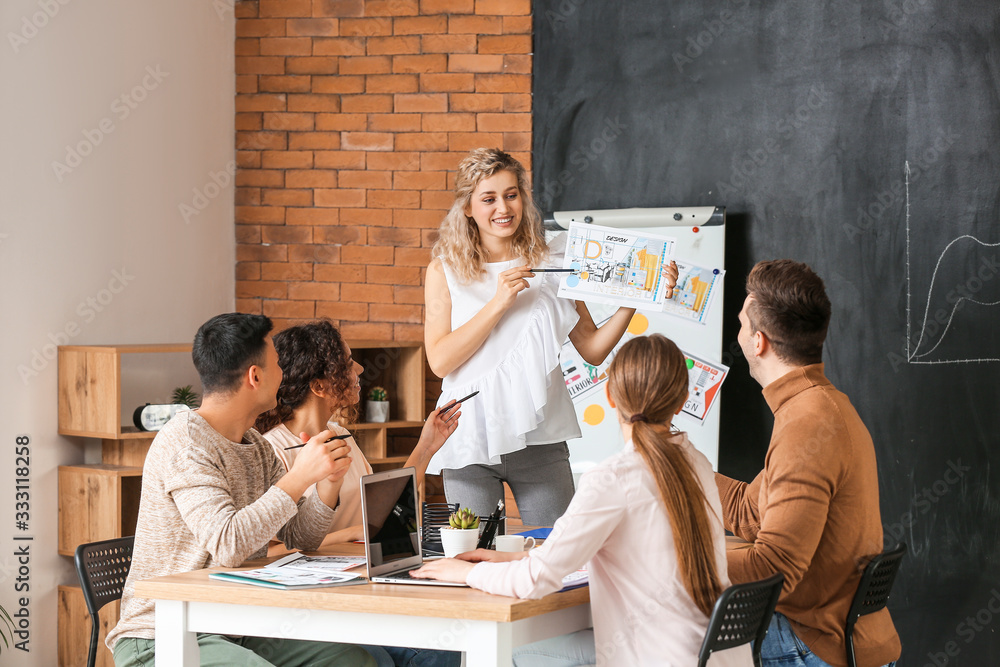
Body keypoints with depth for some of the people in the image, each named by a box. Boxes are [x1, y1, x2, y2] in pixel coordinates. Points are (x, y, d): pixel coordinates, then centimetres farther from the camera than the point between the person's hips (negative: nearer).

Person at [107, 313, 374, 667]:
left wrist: (329, 481, -6)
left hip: (236, 631, 9)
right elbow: (227, 545, -29)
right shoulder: (185, 444, -16)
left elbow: (301, 536, 13)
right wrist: (300, 475, -25)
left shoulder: (255, 445, 14)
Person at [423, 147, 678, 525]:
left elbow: (592, 350, 6)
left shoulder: (552, 263, 5)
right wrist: (498, 303, -15)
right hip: (470, 439, -1)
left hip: (538, 439, 1)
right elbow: (440, 361, -8)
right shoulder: (445, 270, 2)